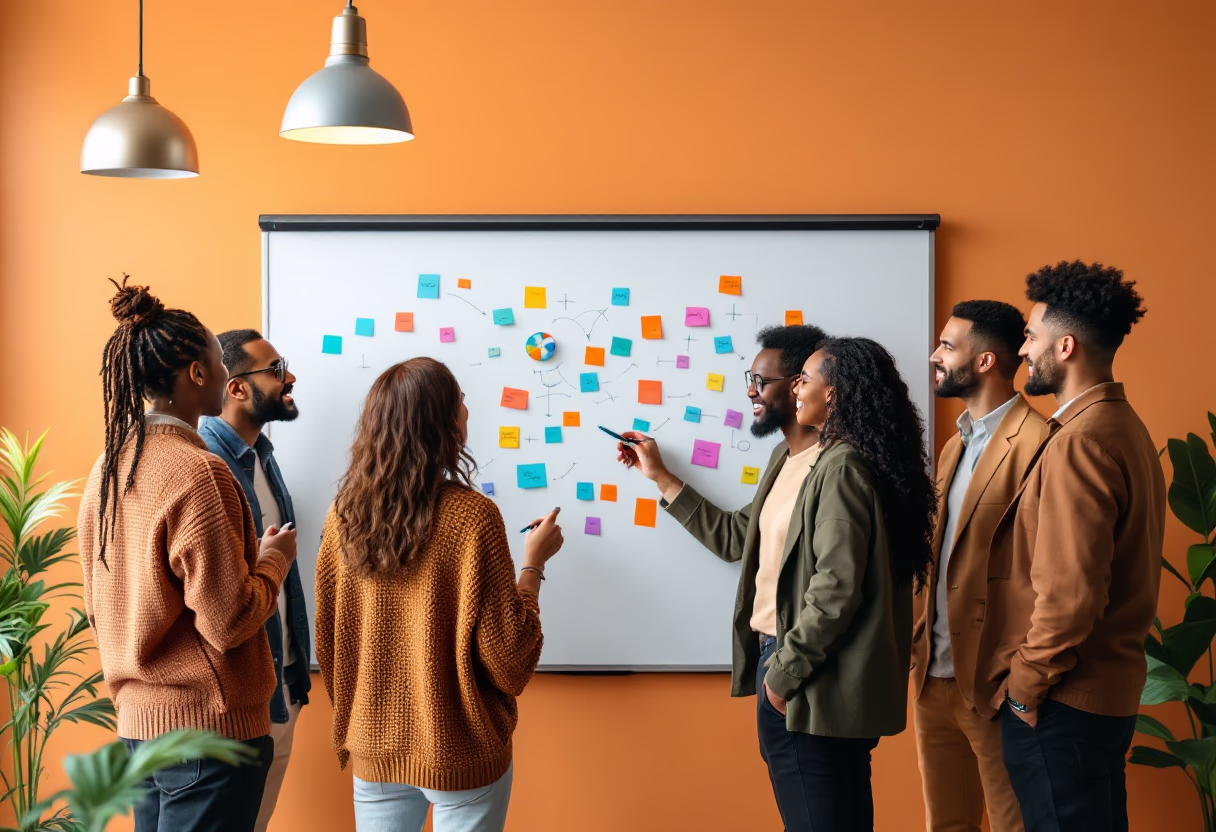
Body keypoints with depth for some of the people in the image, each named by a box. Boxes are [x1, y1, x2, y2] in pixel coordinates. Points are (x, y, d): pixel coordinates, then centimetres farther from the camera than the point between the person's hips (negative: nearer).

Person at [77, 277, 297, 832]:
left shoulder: (108, 468, 5)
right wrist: (274, 558, -2)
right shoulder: (195, 472, -19)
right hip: (206, 723, -8)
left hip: (135, 718, 8)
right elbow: (229, 622, -17)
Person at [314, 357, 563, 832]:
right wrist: (533, 563, -2)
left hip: (373, 753, 4)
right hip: (461, 757, -4)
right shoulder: (472, 516, -17)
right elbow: (508, 661, -14)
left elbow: (328, 645, 5)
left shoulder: (343, 517, -4)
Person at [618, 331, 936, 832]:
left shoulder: (840, 467, -17)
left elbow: (837, 588, -23)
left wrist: (785, 671, -16)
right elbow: (737, 538, 19)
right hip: (784, 658, 9)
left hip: (813, 682, -9)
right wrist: (661, 476, 21)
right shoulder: (792, 459, 14)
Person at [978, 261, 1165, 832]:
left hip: (1060, 701, -10)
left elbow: (1070, 591, -24)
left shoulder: (1079, 441, -19)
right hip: (1110, 690, 10)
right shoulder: (1124, 427, 12)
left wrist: (1024, 685, -12)